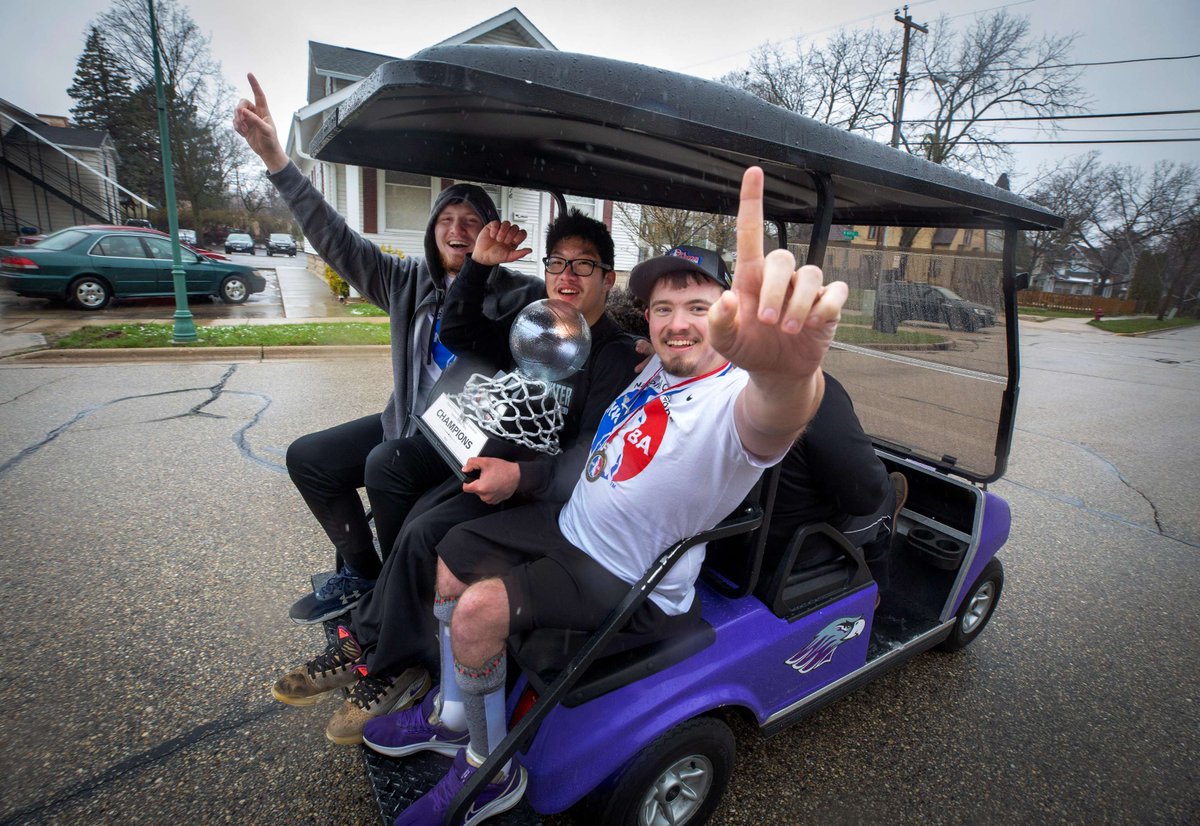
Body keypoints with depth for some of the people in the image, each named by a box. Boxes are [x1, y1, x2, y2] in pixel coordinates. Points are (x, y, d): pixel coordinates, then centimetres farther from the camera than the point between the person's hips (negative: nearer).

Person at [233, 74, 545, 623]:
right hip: (408, 422, 7)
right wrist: (275, 159, -4)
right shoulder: (411, 281, 6)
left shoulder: (515, 294, -8)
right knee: (308, 457, 5)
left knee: (387, 465, -31)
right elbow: (339, 243, 3)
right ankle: (360, 572, 17)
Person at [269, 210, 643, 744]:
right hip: (506, 463, 7)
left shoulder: (617, 356, -12)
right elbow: (459, 336, 15)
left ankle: (383, 663, 2)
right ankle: (364, 646, -1)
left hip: (550, 489, -7)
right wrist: (478, 265, 2)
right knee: (418, 517, -15)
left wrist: (522, 476, -35)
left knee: (425, 533, -20)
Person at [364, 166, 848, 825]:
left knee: (477, 610, -22)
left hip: (629, 588, -8)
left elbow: (773, 420, -53)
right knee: (451, 555, 12)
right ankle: (451, 717, 33)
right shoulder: (659, 364, -1)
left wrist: (788, 372, -75)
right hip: (570, 524, 9)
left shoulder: (735, 400, -27)